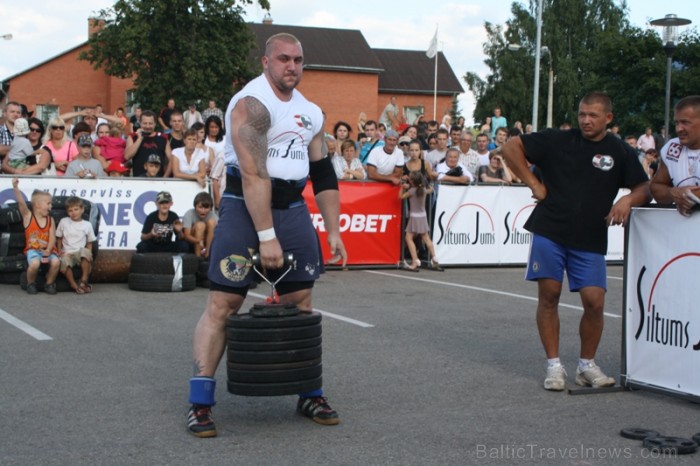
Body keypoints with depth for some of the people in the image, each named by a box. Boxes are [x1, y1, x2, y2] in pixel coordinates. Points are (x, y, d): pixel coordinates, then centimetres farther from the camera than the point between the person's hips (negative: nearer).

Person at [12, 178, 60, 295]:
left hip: (48, 249, 2)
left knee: (56, 262, -29)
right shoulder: (28, 216, 2)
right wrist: (15, 188, -30)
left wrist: (48, 251, -18)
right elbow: (21, 202, -14)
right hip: (33, 249, -2)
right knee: (35, 263, -34)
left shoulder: (50, 220, 8)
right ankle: (31, 284, -2)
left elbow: (52, 238, -1)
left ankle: (49, 284, -2)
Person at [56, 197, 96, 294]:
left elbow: (89, 242, 12)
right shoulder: (63, 222, 11)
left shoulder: (87, 225, 9)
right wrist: (60, 252, 2)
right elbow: (59, 238, 16)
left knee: (85, 252, -38)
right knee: (64, 263, -37)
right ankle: (74, 285, -22)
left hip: (80, 253, 0)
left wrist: (88, 254, -6)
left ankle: (84, 281, -27)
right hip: (67, 253, 0)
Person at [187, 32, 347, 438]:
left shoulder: (311, 113, 12)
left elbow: (324, 175, 16)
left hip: (293, 209, 7)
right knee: (222, 304, -7)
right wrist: (266, 235, -23)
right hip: (246, 208, -7)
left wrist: (334, 230, 11)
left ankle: (310, 394, 20)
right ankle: (200, 402, -1)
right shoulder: (251, 104, -13)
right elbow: (253, 174, -20)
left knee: (302, 302, 9)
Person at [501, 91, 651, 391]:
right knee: (549, 296, 1)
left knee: (595, 301, -6)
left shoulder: (619, 152, 4)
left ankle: (587, 365, 15)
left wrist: (627, 200, -16)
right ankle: (554, 365, 12)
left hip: (590, 241, 1)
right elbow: (511, 148, 2)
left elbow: (644, 188, 6)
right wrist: (533, 183, -3)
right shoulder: (558, 140, 0)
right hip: (549, 232, -1)